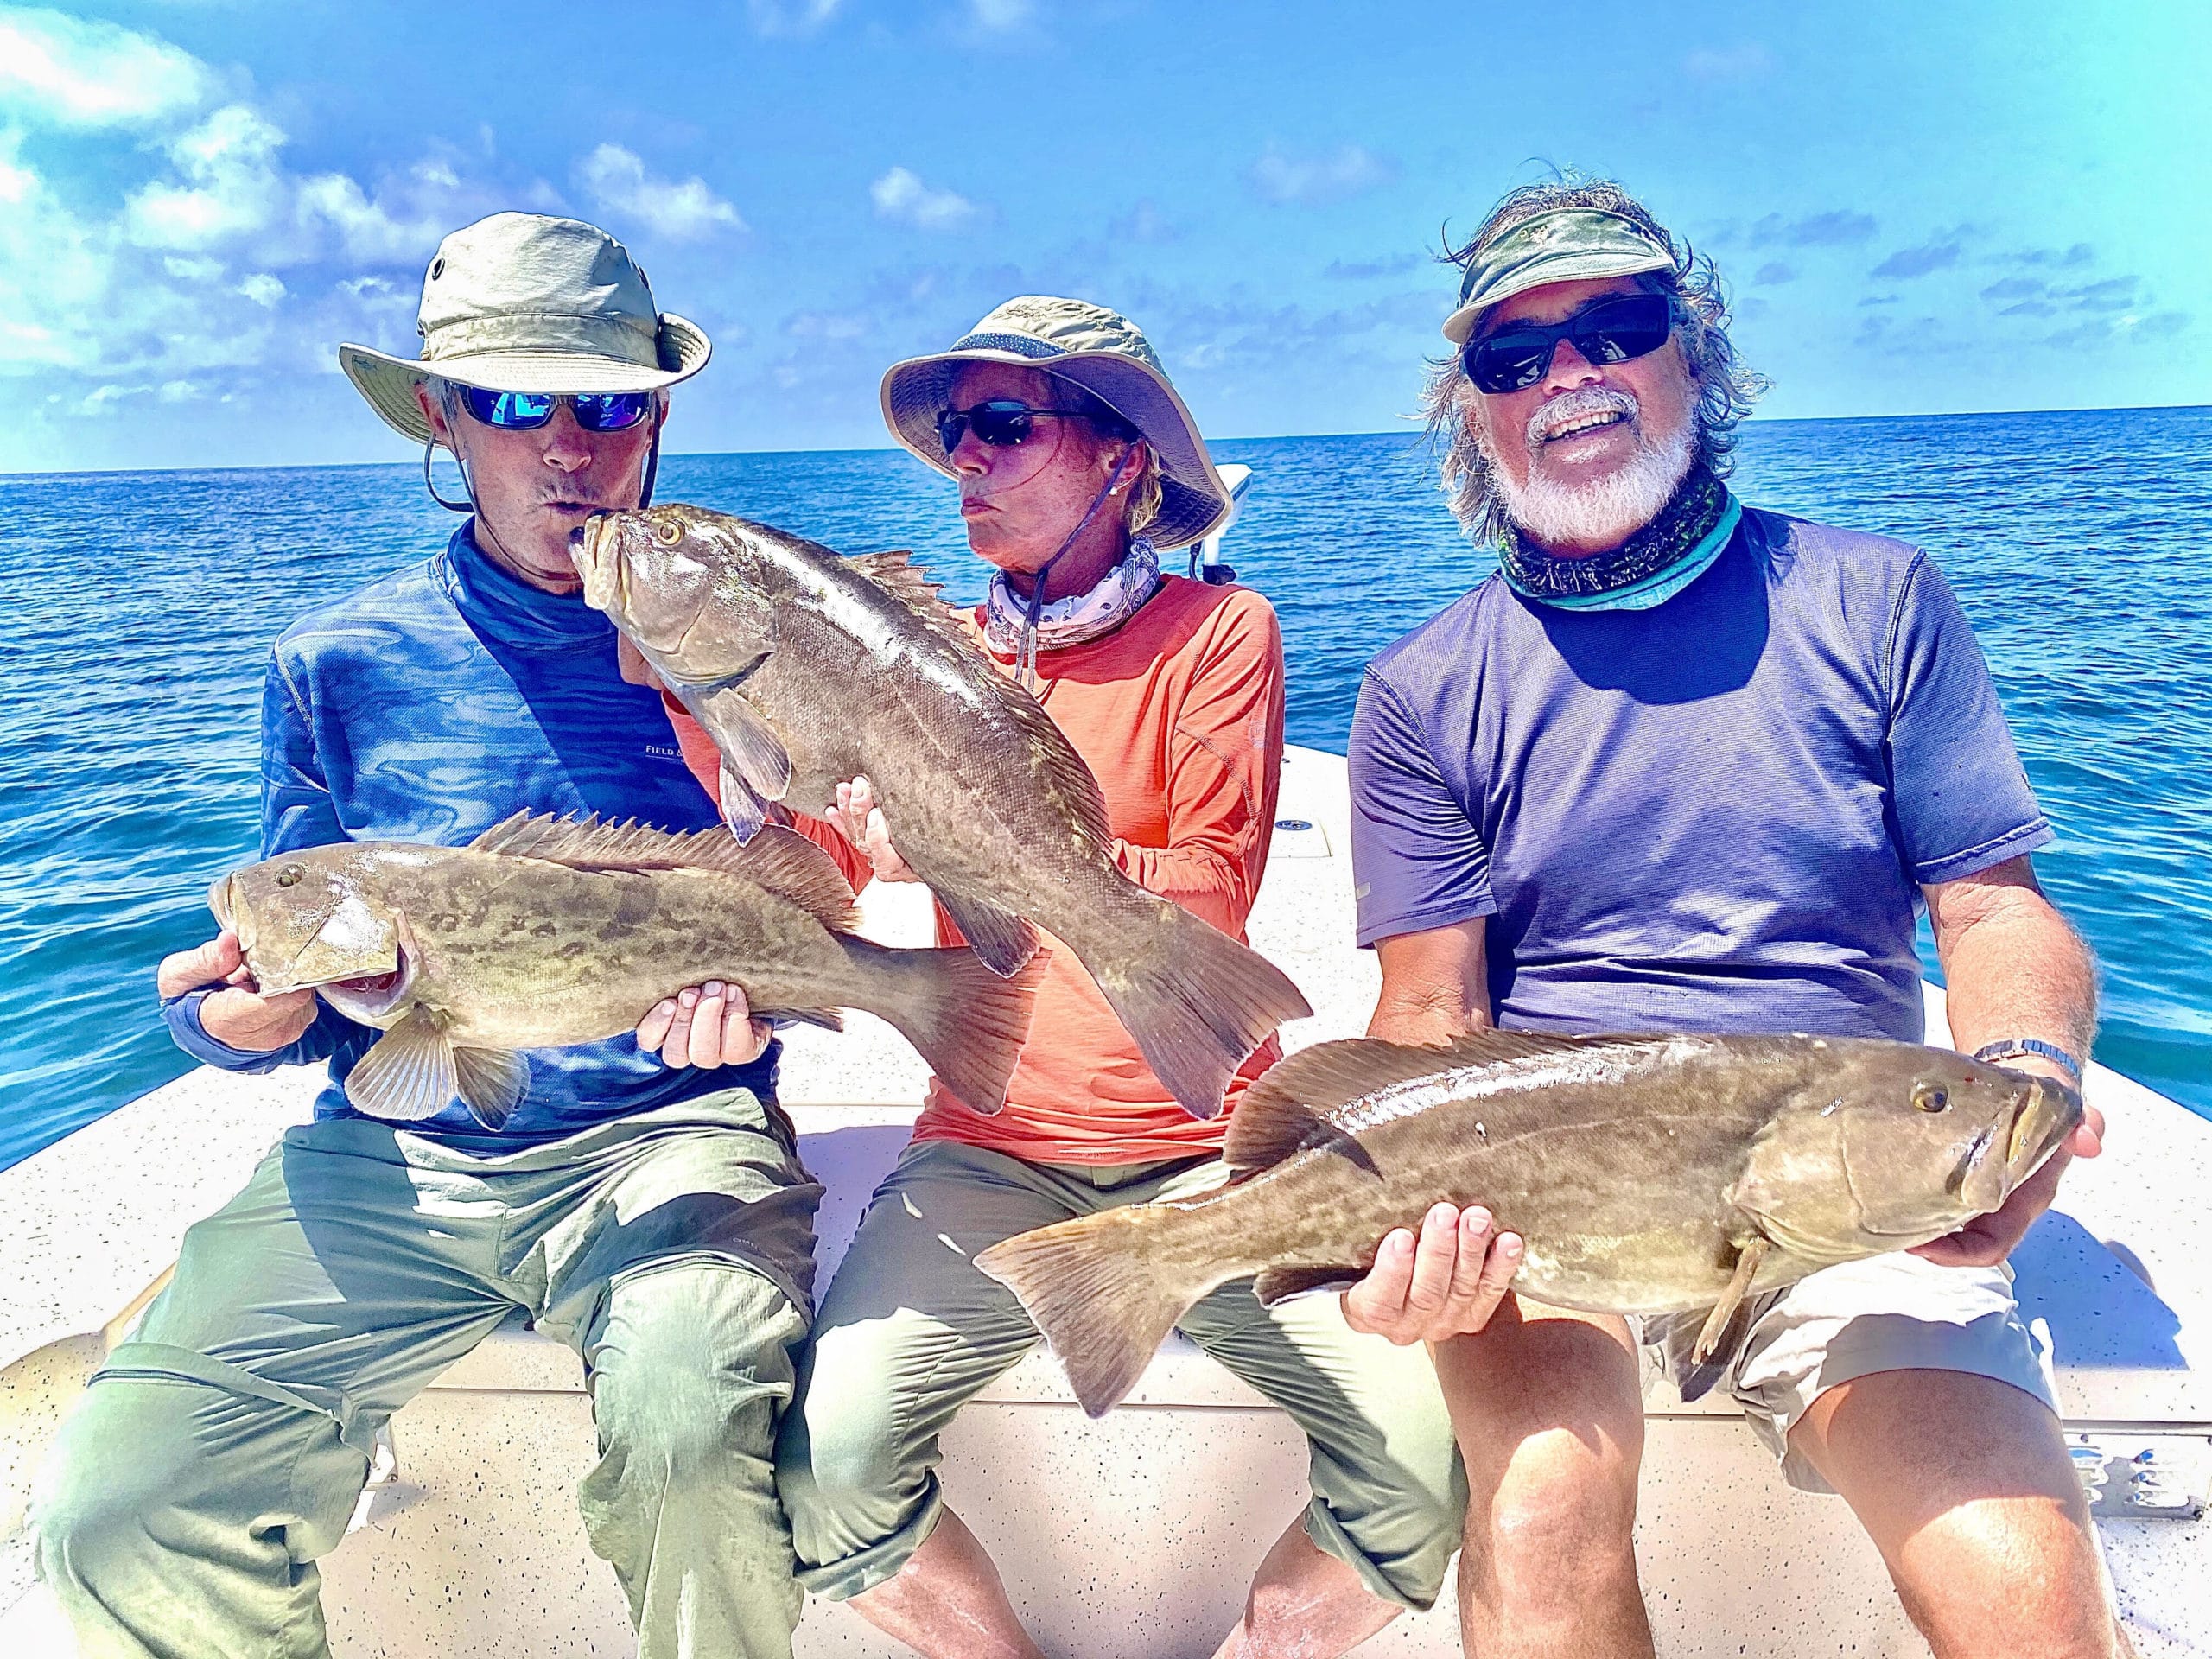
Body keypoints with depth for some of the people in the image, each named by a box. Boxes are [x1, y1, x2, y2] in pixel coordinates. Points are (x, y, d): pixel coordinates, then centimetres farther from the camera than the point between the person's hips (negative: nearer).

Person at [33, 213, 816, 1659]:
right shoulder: (338, 663, 8)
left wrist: (751, 975, -19)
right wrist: (248, 1011, -13)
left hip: (667, 1138, -2)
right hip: (389, 1154, 3)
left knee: (690, 1414, -32)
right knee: (120, 1514, -14)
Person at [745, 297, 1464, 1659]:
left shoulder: (1220, 630, 0)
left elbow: (1212, 895, -14)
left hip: (1208, 1151, -2)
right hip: (989, 1157, 3)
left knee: (1425, 1449, -21)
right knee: (822, 1460, -20)